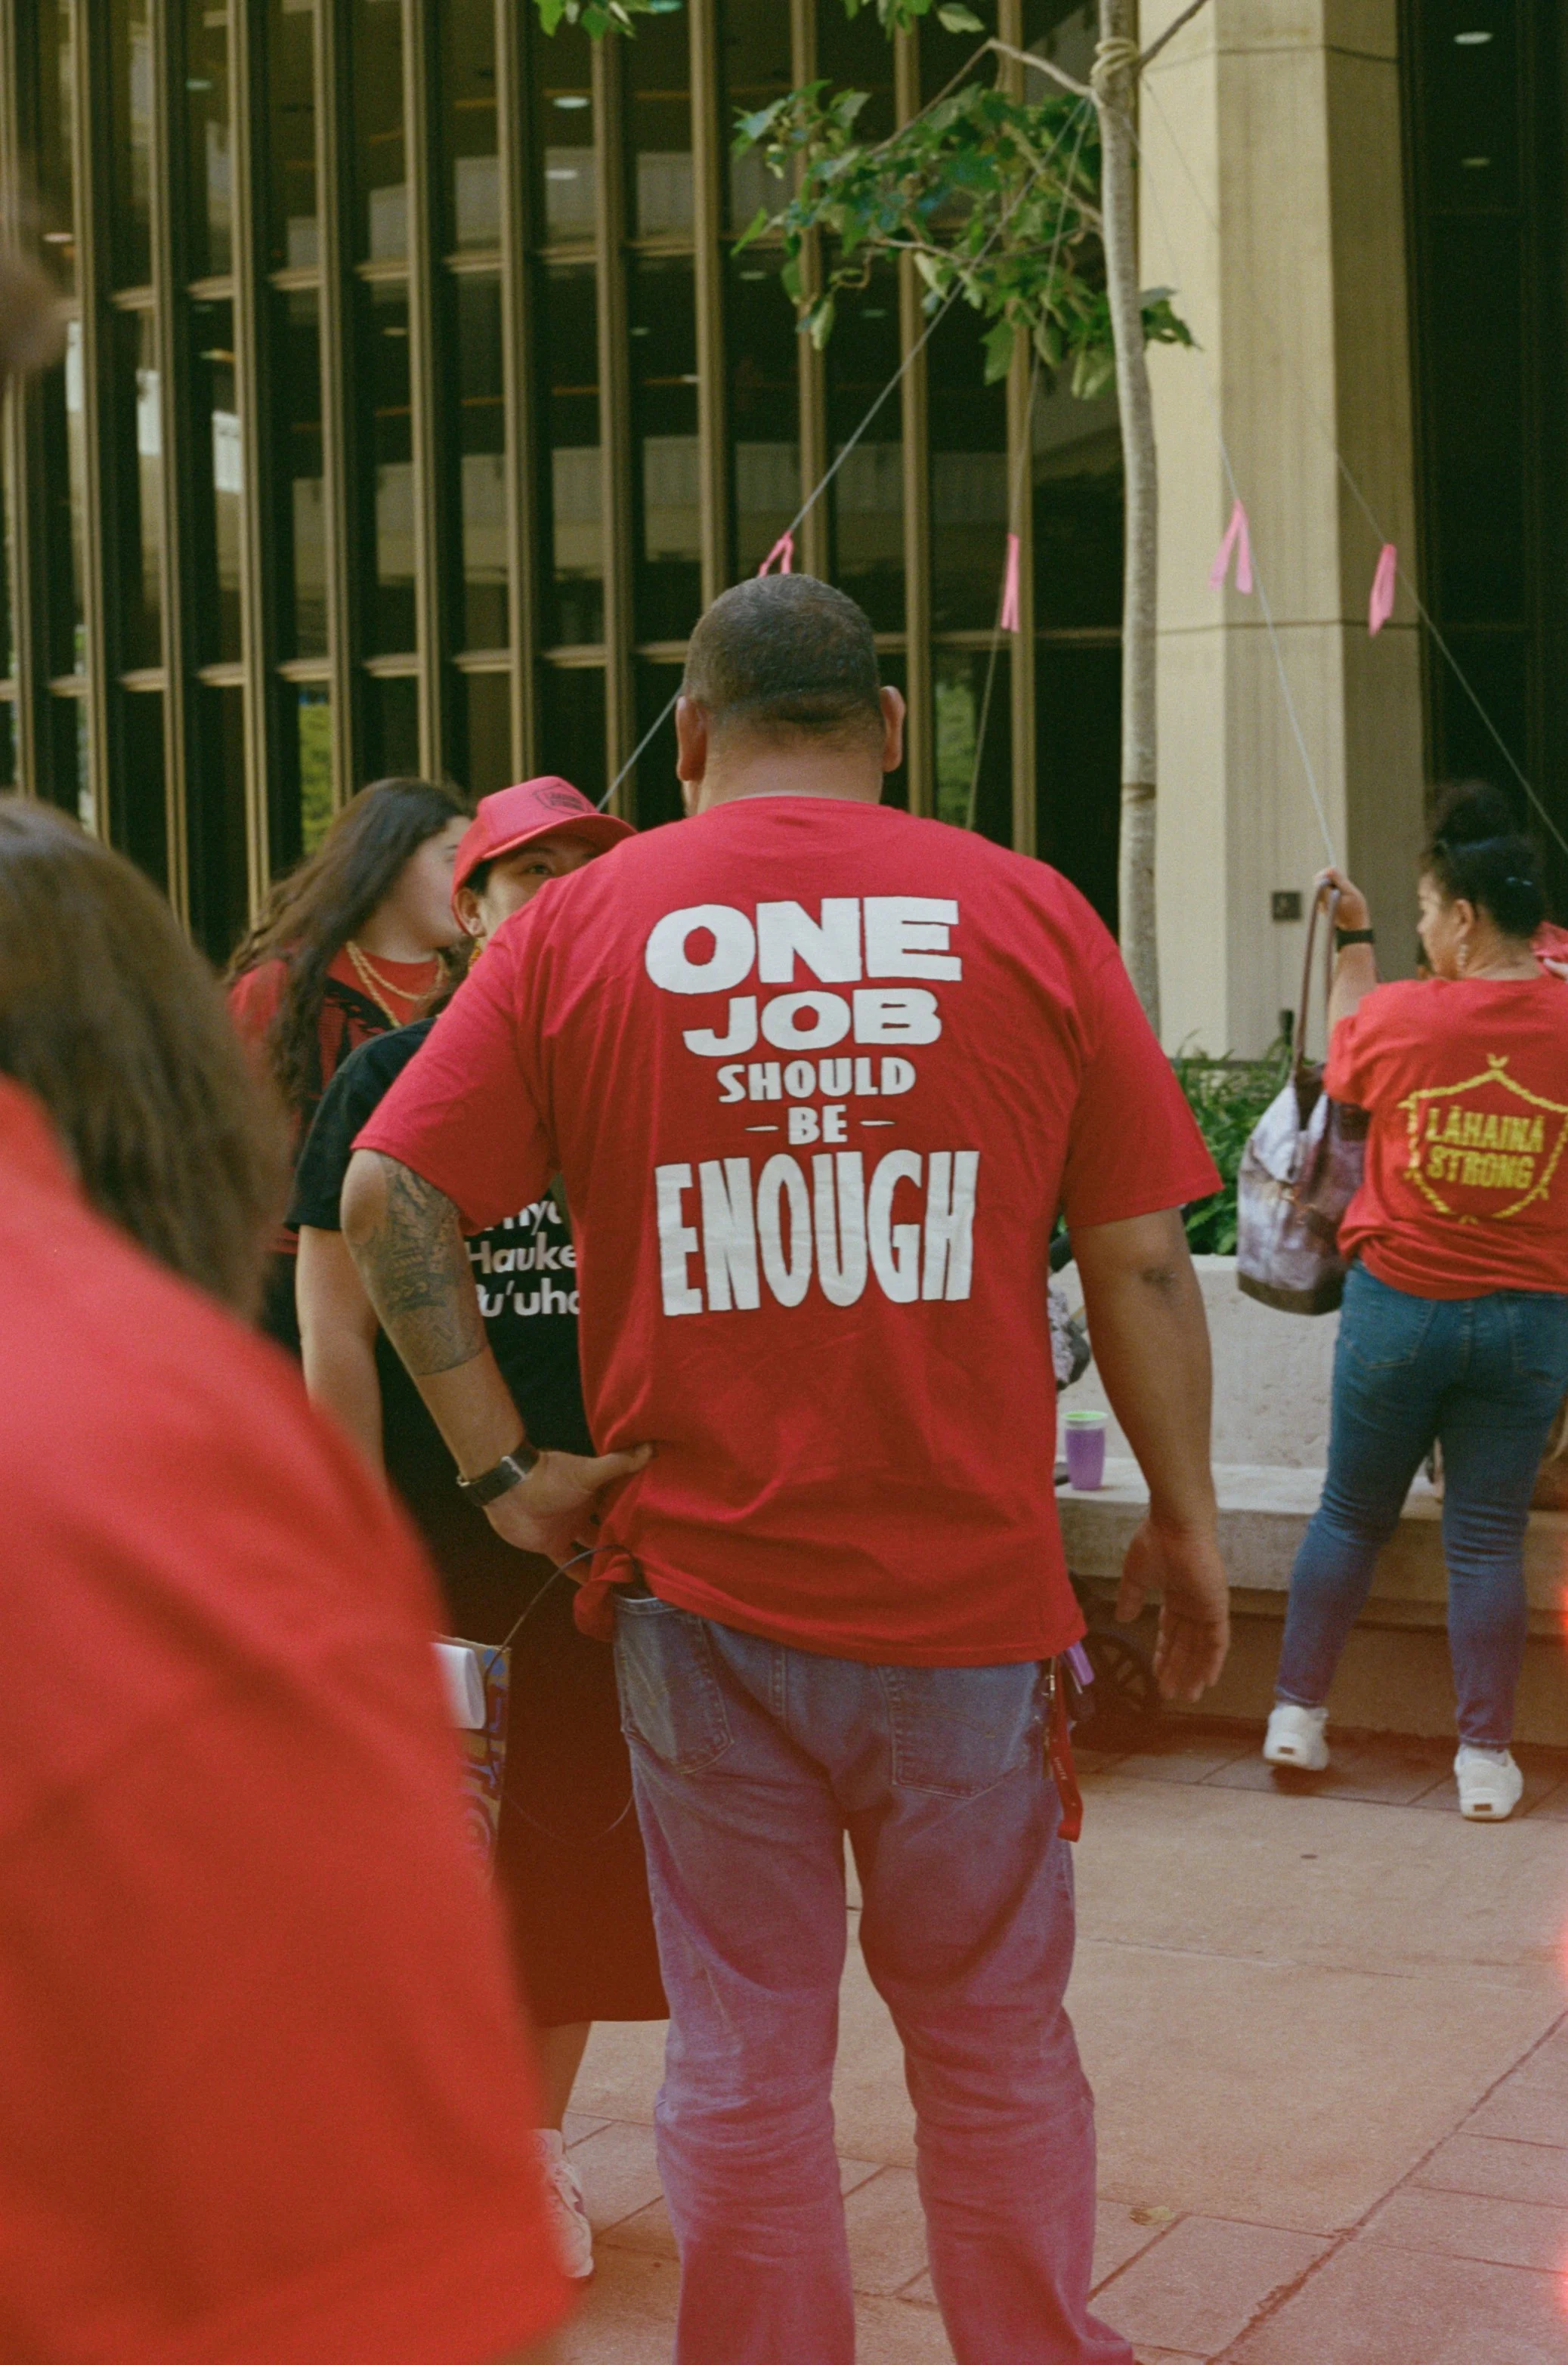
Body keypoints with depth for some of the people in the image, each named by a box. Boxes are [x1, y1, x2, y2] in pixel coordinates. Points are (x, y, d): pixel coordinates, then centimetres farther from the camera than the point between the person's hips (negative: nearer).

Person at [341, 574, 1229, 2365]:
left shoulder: (578, 925, 0)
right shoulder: (1029, 915, -1)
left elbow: (386, 1195, -7)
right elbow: (1140, 1256, -1)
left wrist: (502, 1468, -2)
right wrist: (1184, 1517, 9)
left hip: (698, 1582, 0)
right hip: (972, 1578, 0)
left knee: (743, 2056, 12)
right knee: (994, 2041, 17)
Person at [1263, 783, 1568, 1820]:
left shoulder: (1398, 1015, -9)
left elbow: (1345, 1062, 14)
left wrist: (1355, 939, 25)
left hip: (1399, 1304, 0)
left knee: (1353, 1514, 15)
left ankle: (1299, 1714, 21)